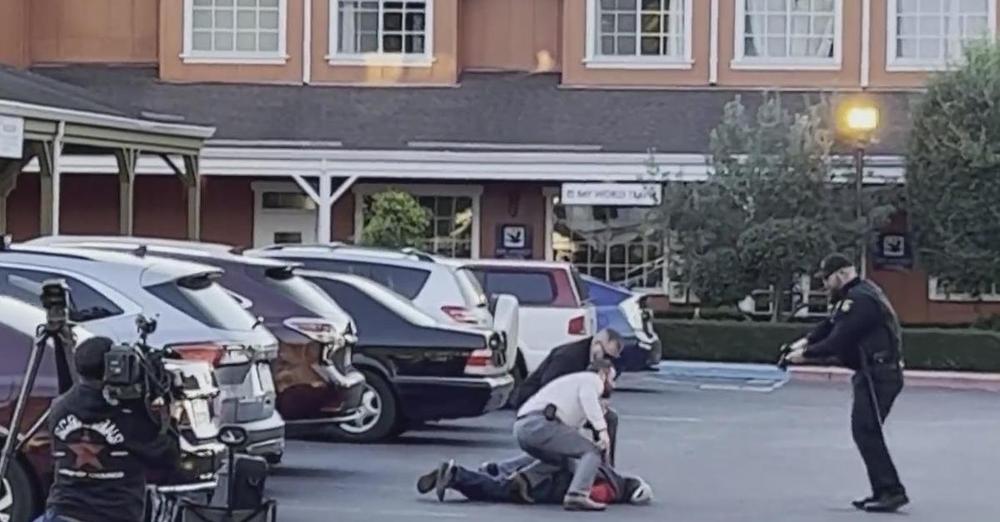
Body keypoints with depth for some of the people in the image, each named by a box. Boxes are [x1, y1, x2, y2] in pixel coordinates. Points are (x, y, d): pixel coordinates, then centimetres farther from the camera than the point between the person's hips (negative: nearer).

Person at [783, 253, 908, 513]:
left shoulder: (860, 299, -18)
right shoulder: (854, 296, 16)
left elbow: (838, 341, -20)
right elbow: (831, 324, 17)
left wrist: (806, 354, -10)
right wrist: (807, 340, 3)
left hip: (878, 374, -11)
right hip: (873, 372, 11)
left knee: (867, 432, -12)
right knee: (863, 431, 14)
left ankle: (892, 491, -13)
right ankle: (882, 491, 18)